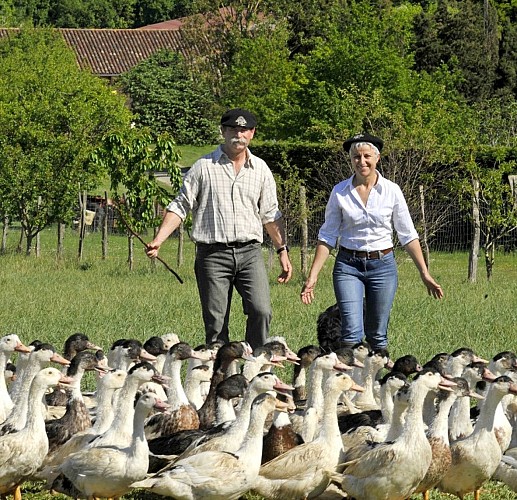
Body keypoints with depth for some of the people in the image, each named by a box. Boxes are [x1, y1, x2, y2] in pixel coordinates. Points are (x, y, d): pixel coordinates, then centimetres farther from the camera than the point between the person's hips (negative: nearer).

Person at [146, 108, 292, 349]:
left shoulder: (260, 169, 13)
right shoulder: (204, 167, 4)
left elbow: (270, 214, 19)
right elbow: (180, 207, 4)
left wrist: (282, 250, 14)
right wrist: (158, 240, -8)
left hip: (249, 251, 1)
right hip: (213, 254, -1)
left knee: (261, 311, -17)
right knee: (215, 321, -2)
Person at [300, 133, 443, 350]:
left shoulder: (391, 191, 0)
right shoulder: (340, 192, 0)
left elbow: (407, 235, 5)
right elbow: (327, 236, 3)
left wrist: (425, 274, 3)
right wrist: (313, 275, -3)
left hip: (383, 266, 1)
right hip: (348, 266, -1)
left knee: (377, 336, 4)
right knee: (352, 333, -15)